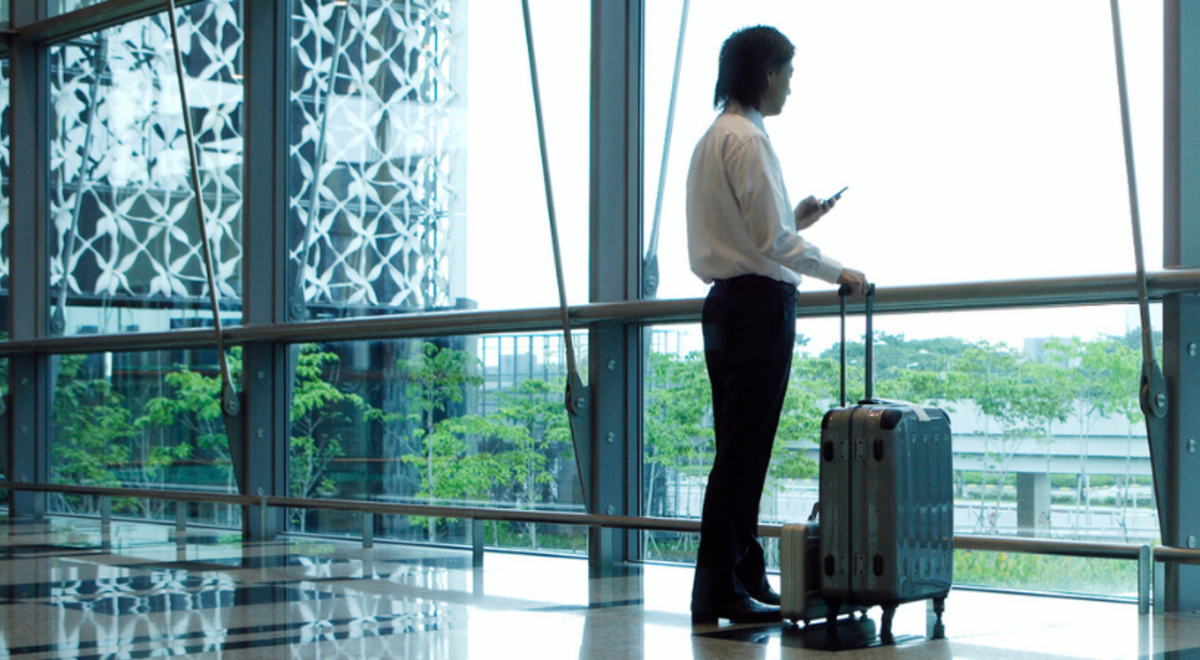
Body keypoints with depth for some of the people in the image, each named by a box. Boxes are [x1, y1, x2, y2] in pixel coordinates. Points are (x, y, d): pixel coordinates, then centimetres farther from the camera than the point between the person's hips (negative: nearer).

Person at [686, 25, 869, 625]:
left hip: (726, 301, 10)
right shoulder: (747, 139, -13)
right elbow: (772, 241, -17)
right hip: (759, 303, -10)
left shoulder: (713, 138, 18)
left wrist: (794, 218, 19)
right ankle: (718, 594, -5)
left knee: (739, 452, 13)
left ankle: (747, 580, 19)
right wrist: (837, 271, -6)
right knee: (743, 454, -7)